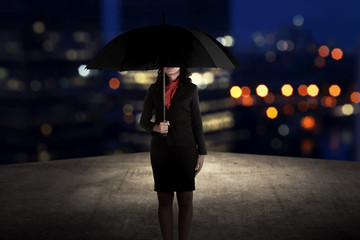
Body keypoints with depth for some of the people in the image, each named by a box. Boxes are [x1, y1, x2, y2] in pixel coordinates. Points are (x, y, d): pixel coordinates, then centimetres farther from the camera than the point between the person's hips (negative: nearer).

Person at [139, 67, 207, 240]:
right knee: (164, 199, 3)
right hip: (160, 149, 1)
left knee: (185, 199, -1)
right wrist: (156, 128, -18)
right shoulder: (154, 89, 4)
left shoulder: (190, 89, 2)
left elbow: (196, 122, 4)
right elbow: (143, 121, 5)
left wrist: (201, 154, 0)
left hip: (184, 149, -1)